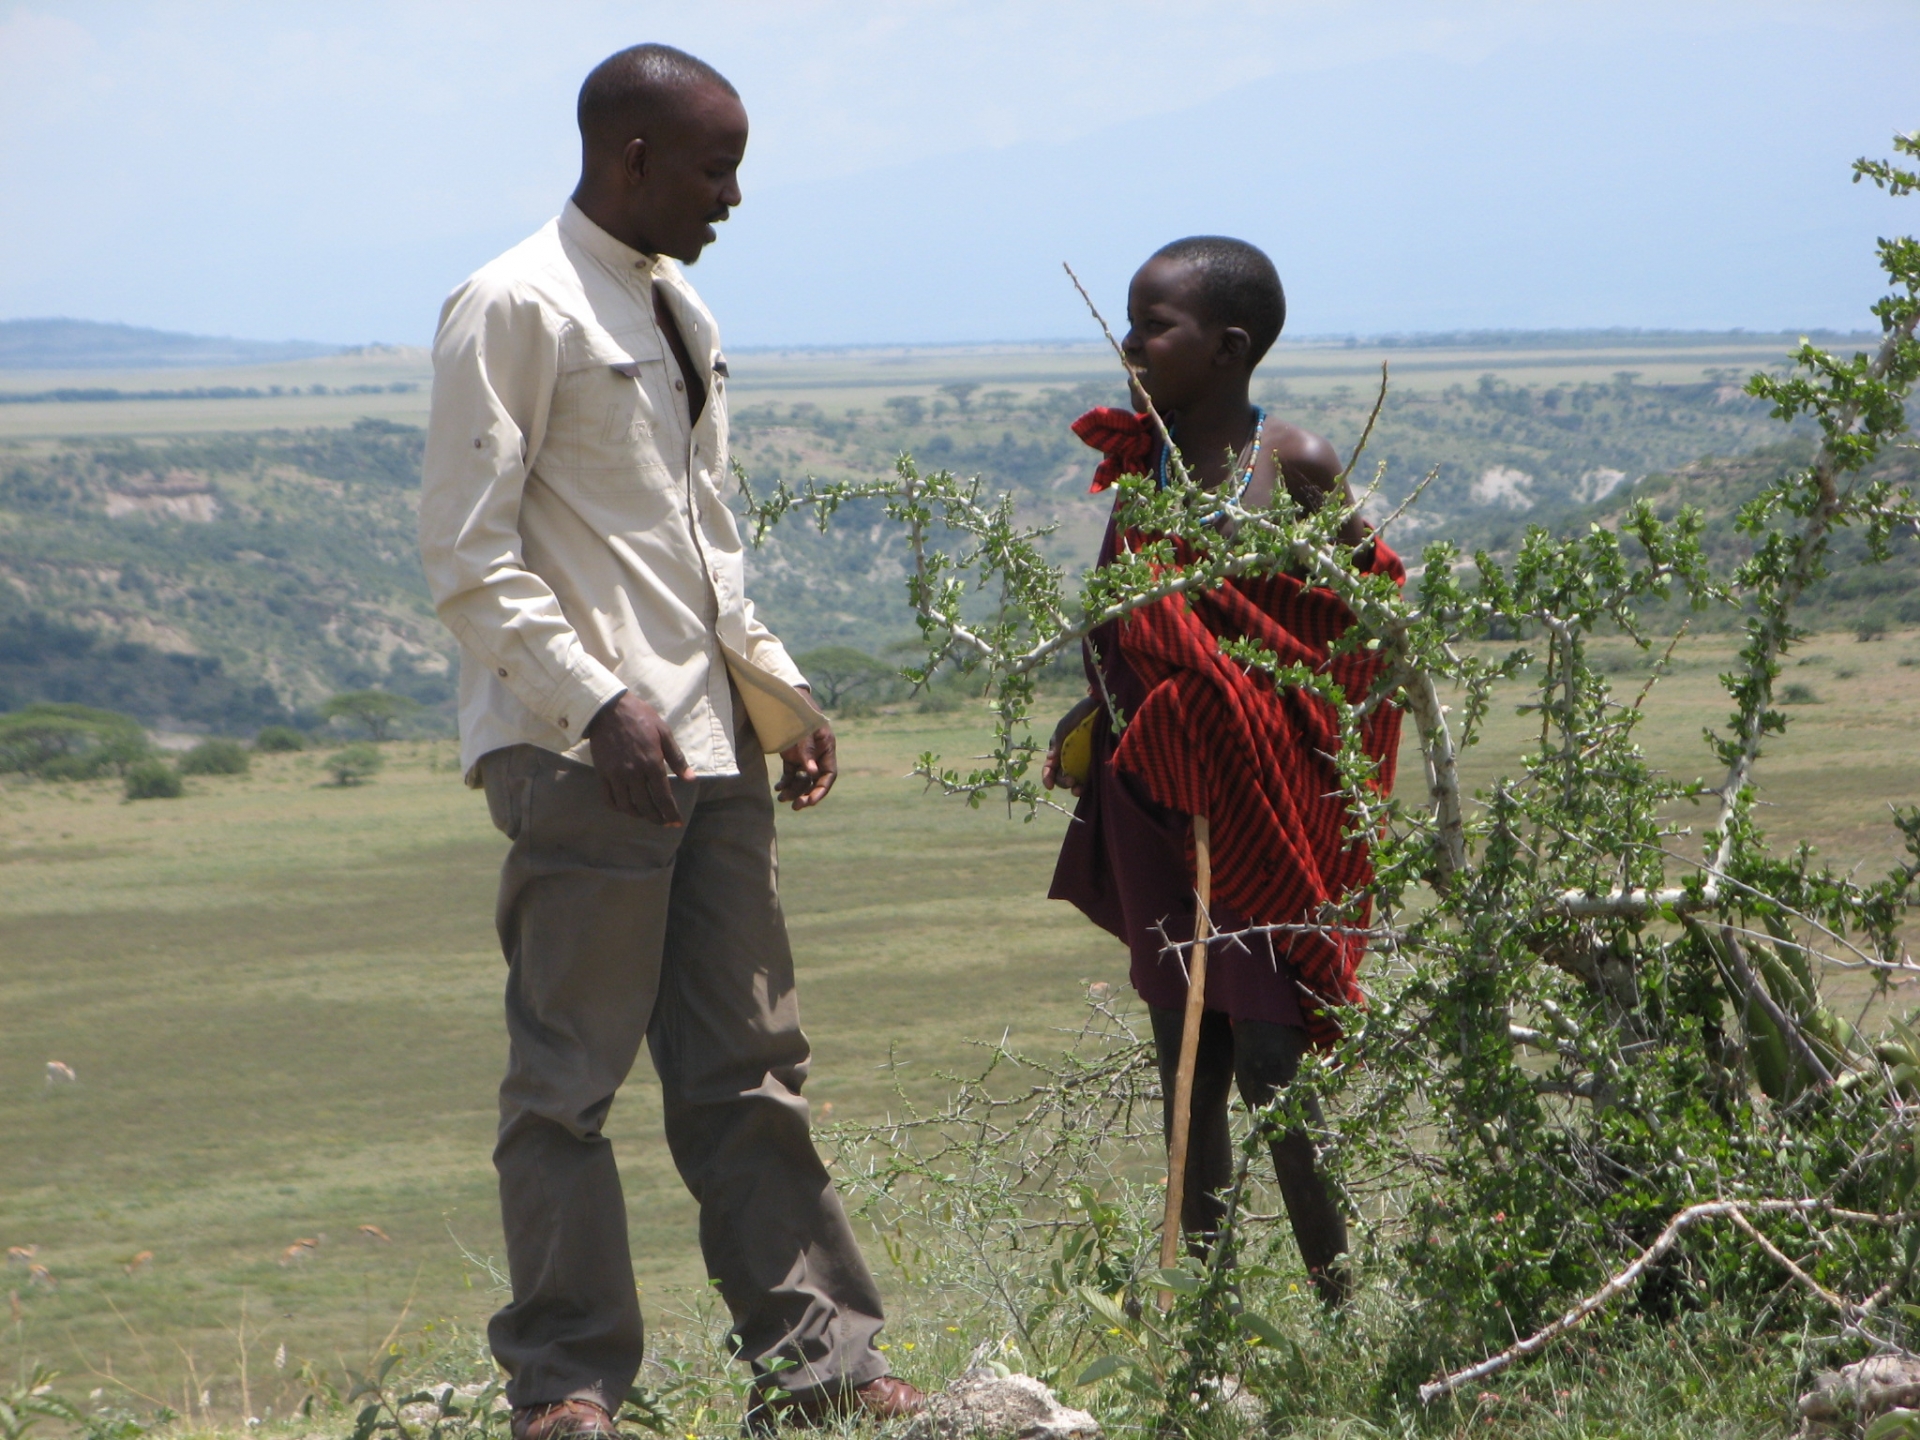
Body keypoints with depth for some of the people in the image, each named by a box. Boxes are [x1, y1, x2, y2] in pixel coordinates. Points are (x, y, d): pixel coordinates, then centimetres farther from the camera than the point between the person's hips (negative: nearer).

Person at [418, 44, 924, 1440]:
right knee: (570, 1077, -3)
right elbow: (472, 561, -13)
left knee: (750, 1066, 10)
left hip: (709, 747, 8)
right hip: (580, 755, -8)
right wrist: (599, 705, -21)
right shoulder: (516, 311, -9)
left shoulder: (680, 312, 17)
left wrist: (779, 692, 17)